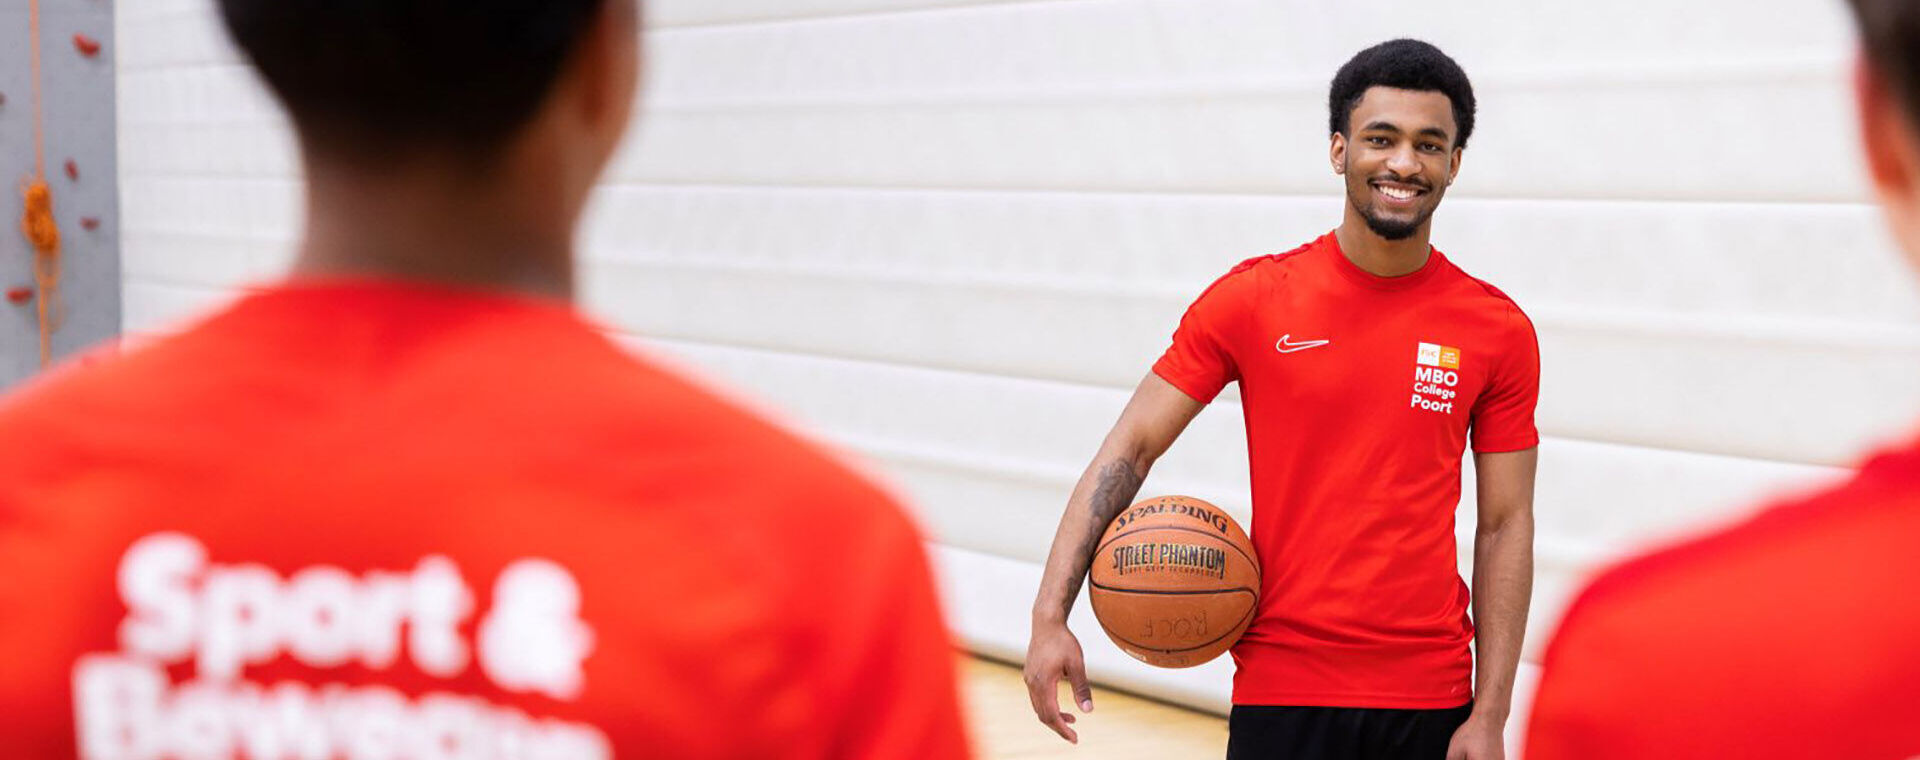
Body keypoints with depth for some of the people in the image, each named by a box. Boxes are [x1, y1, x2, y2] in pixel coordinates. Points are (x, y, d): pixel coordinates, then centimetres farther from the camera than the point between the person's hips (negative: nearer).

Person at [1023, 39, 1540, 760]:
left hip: (1431, 699, 2)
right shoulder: (1252, 301, -3)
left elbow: (1505, 524, 4)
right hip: (1281, 688, -1)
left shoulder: (1499, 332, 1)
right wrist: (1050, 616, -12)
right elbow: (1127, 452, -2)